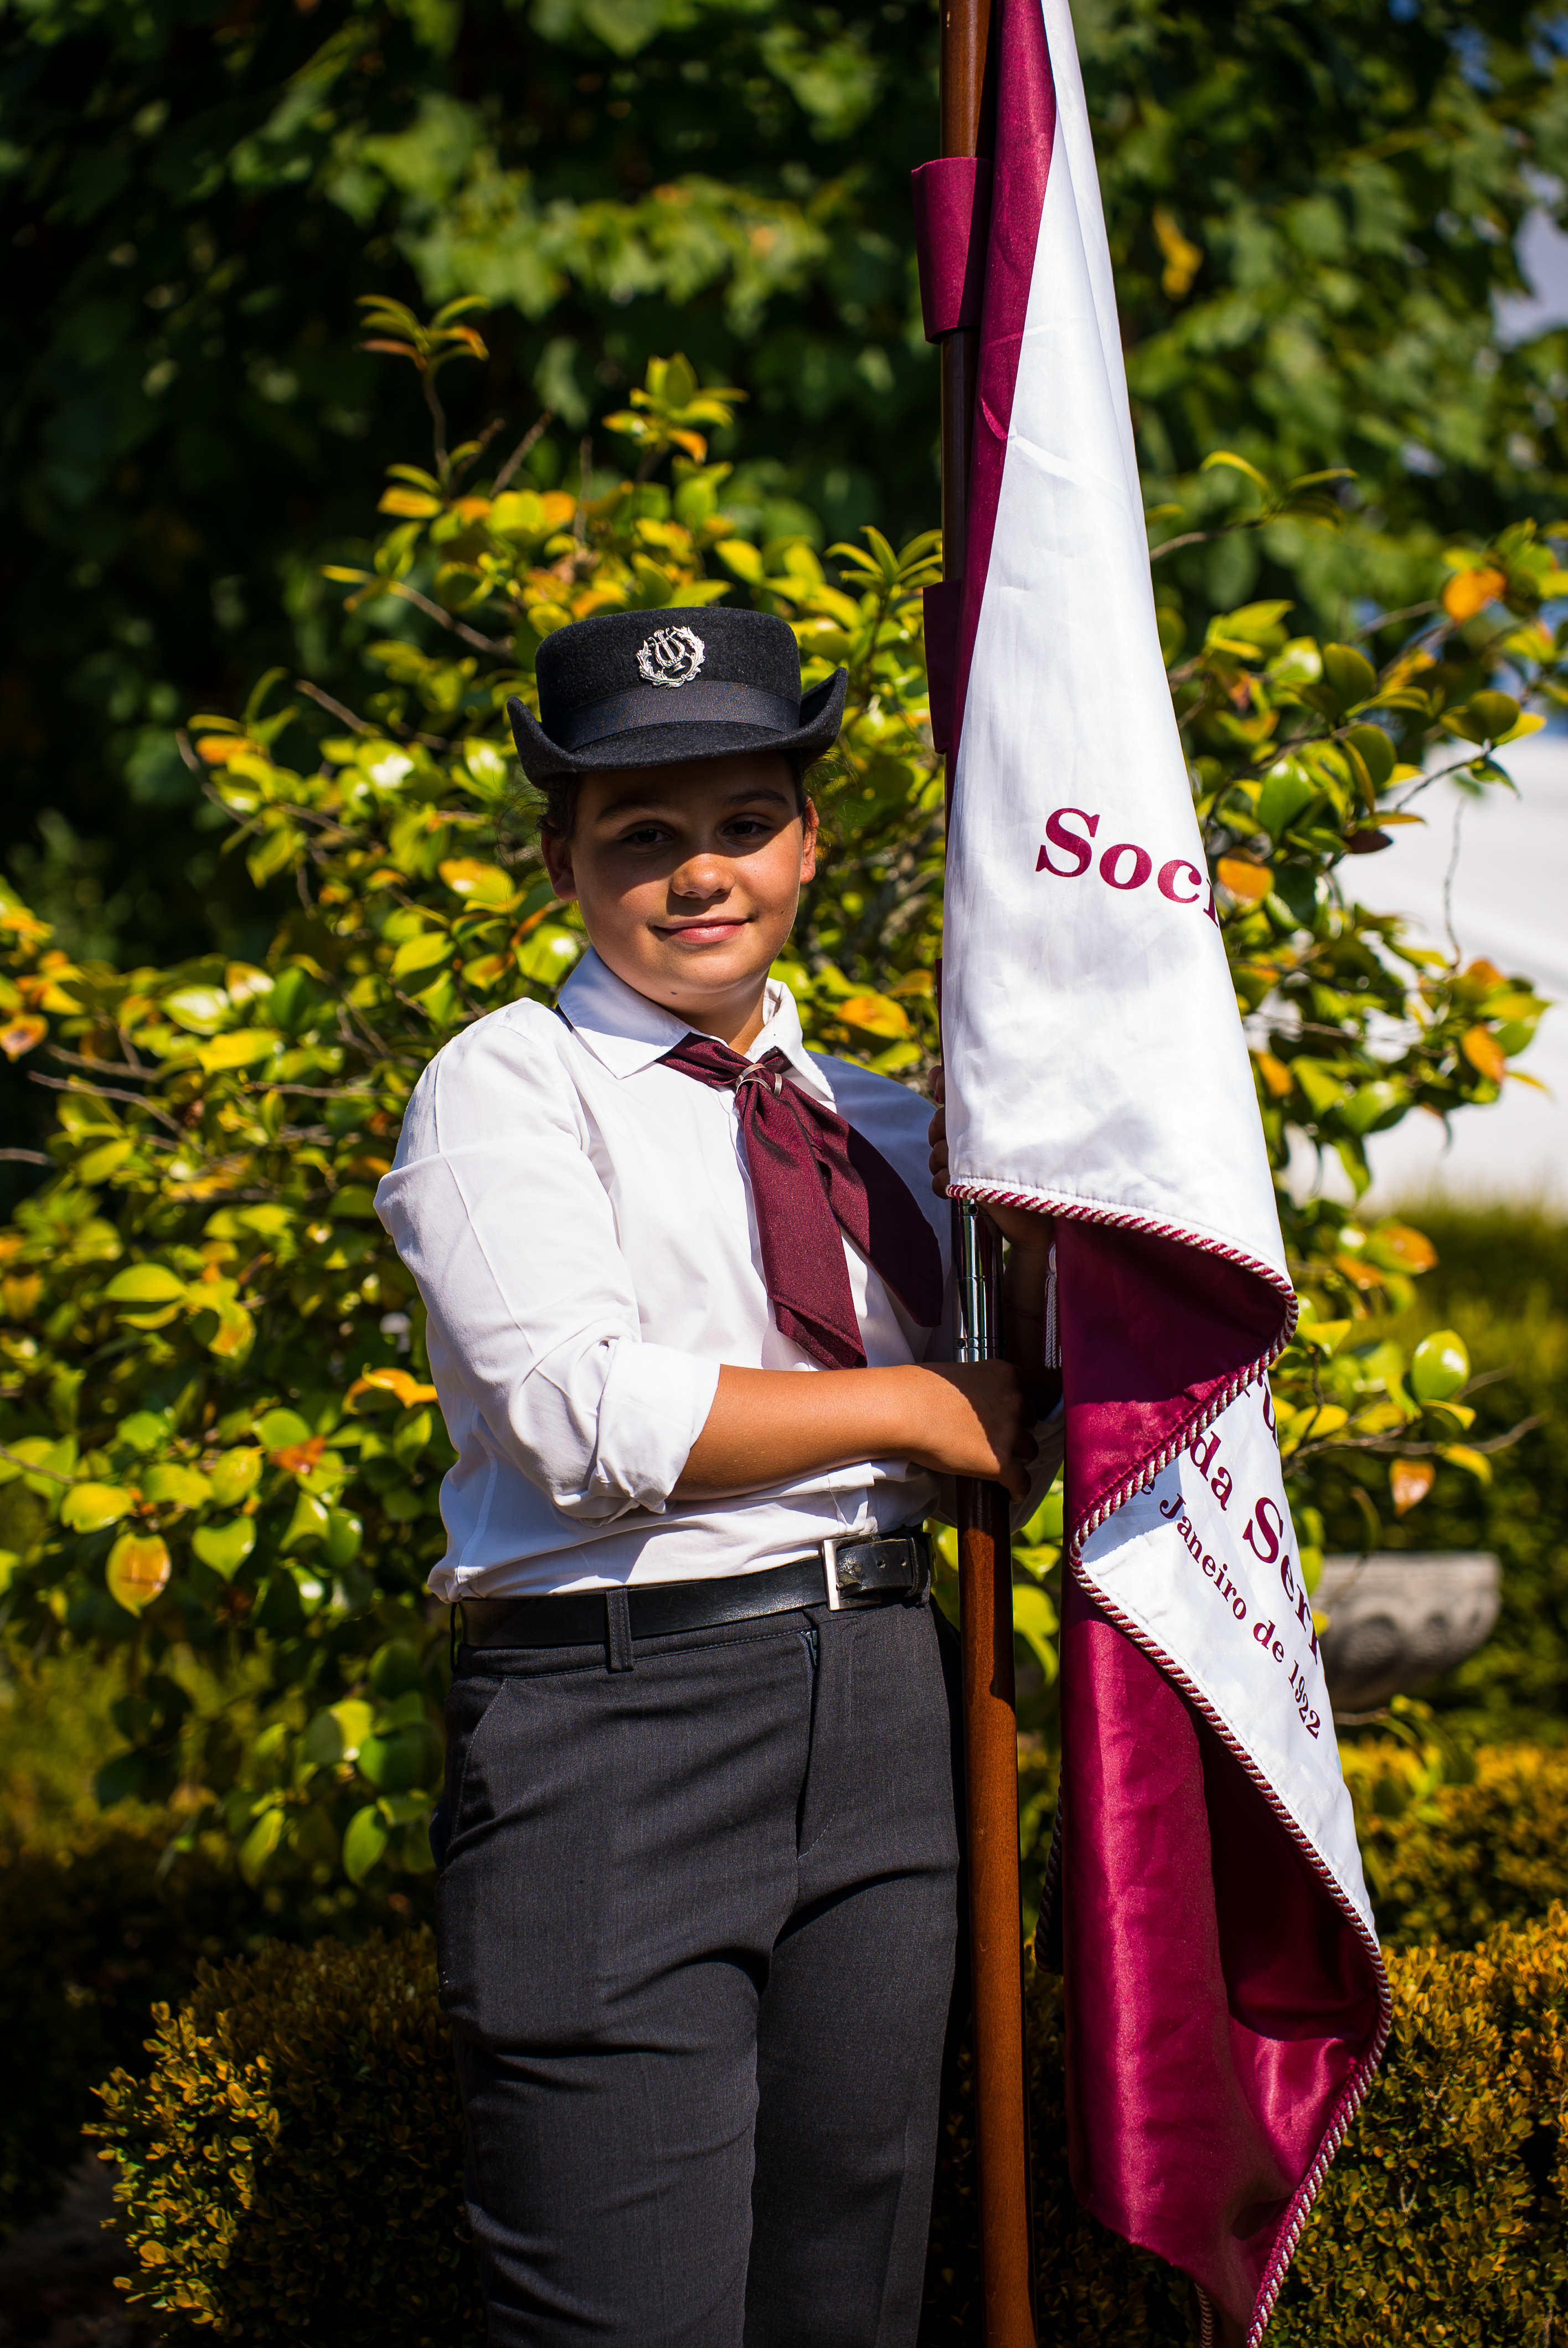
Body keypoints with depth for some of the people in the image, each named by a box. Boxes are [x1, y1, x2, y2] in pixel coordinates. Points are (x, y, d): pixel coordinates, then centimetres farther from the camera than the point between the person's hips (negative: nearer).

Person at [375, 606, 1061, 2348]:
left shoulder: (870, 1119, 17)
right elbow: (592, 1420, -13)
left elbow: (1019, 1389, 24)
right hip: (614, 1712, -6)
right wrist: (914, 1406, -6)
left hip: (878, 1706, 6)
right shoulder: (507, 1088, 1)